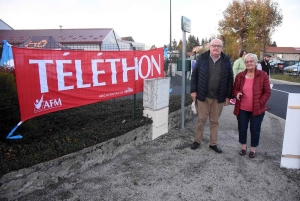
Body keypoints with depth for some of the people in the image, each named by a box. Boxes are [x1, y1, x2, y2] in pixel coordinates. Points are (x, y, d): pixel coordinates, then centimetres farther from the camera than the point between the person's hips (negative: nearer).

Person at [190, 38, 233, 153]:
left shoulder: (226, 61, 0)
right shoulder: (202, 58, -3)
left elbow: (230, 79, 2)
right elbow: (194, 74, 0)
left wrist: (228, 96, -1)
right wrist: (193, 90, -5)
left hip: (218, 97, 1)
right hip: (203, 96, -1)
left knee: (214, 121, 13)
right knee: (201, 119, 9)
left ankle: (213, 144, 26)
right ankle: (197, 141, 27)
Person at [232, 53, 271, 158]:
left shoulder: (263, 75, -4)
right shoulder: (240, 75, 2)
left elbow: (267, 92, -2)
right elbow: (235, 89, 10)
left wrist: (260, 103, -13)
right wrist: (237, 94, -13)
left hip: (257, 109, -2)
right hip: (242, 108, 2)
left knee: (255, 130, 8)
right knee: (242, 129, 11)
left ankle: (253, 149, 28)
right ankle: (243, 146, 33)